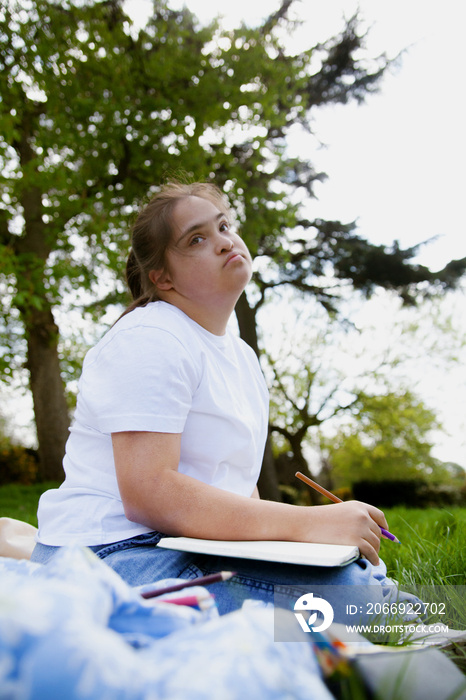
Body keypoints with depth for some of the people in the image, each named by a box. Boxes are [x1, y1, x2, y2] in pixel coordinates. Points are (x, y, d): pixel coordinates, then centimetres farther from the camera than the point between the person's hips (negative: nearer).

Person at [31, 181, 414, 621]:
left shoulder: (243, 357, 16)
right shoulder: (150, 338, -13)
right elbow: (147, 492, -24)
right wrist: (307, 524, -25)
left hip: (198, 547, 8)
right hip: (118, 551, -8)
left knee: (368, 575, -7)